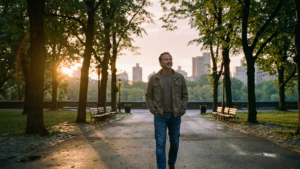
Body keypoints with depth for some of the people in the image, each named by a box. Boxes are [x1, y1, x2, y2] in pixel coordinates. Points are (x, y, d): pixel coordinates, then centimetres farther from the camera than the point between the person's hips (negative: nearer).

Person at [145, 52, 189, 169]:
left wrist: (182, 110, -2)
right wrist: (153, 110, -4)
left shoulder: (179, 77, 1)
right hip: (160, 116, -2)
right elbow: (148, 96, 5)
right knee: (160, 144, -3)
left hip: (175, 116, 2)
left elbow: (185, 95, 6)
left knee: (175, 142, 13)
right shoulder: (154, 78, -2)